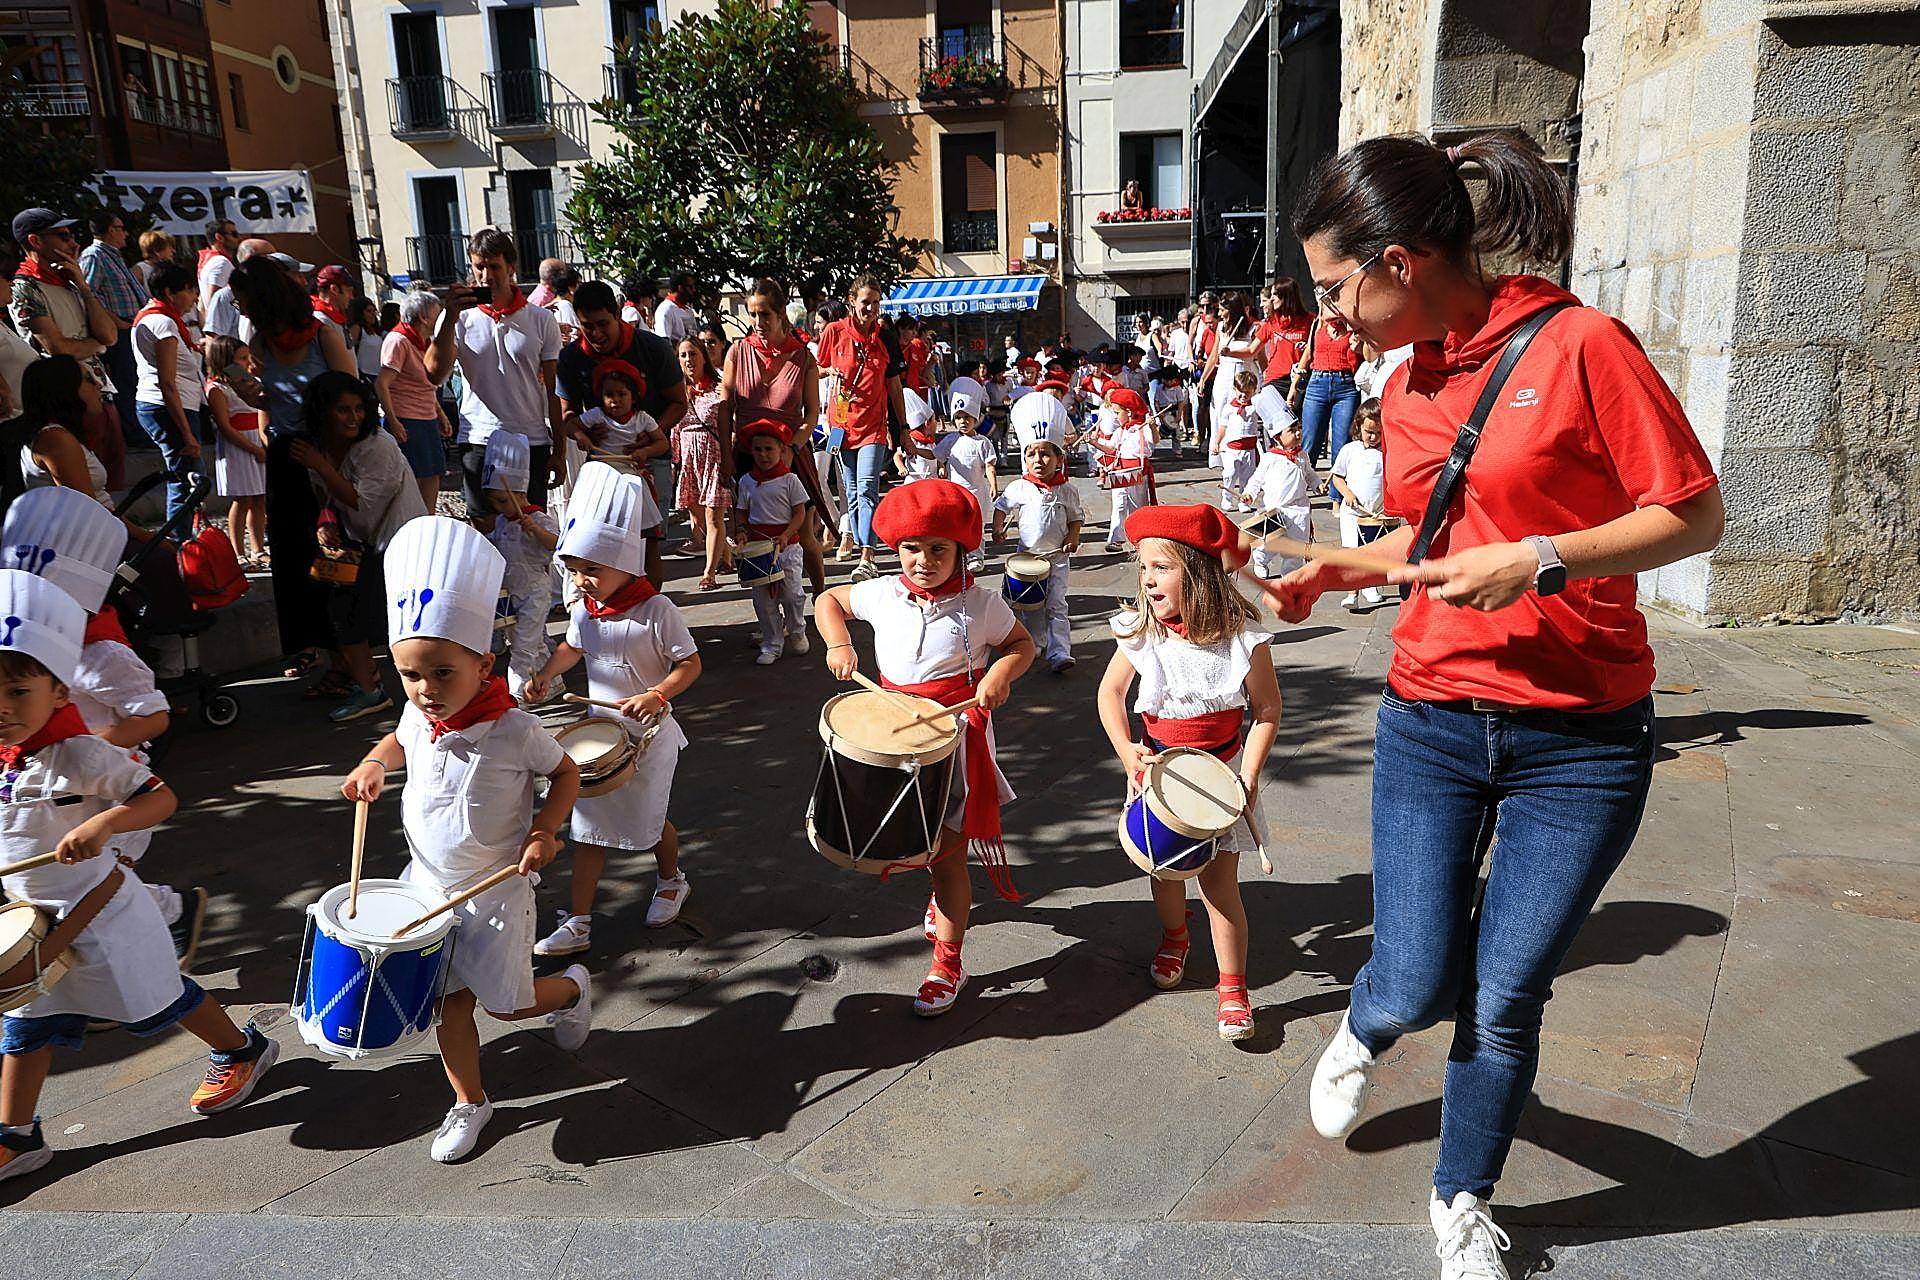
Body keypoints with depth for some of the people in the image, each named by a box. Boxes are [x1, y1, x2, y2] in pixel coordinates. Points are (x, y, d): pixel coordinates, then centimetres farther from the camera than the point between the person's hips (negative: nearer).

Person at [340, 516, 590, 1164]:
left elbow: (565, 773, -8)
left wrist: (544, 831, -22)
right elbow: (400, 740, 16)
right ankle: (470, 1101, 33)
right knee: (448, 1000, 12)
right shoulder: (418, 717, -9)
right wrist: (373, 764, -4)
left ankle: (572, 986, 39)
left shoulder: (515, 730, -25)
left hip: (494, 893, -4)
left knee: (509, 1004, 7)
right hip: (429, 885, 5)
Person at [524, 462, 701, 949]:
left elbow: (689, 664, -14)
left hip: (648, 732, -5)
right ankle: (578, 922, 14)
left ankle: (672, 880, 42)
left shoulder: (656, 611, -20)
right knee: (589, 824, 6)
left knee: (647, 819, 10)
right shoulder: (584, 610, -1)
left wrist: (656, 695, -30)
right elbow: (572, 647, 19)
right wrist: (546, 675, 2)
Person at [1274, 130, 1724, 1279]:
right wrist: (1330, 576, 5)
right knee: (1418, 990, 1)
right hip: (1430, 724, 4)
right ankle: (1364, 1032, 39)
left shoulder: (1580, 345, -11)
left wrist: (1544, 559, -23)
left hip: (1581, 741, -3)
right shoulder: (1407, 388, 6)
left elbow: (1696, 515, -10)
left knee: (1505, 1003, 7)